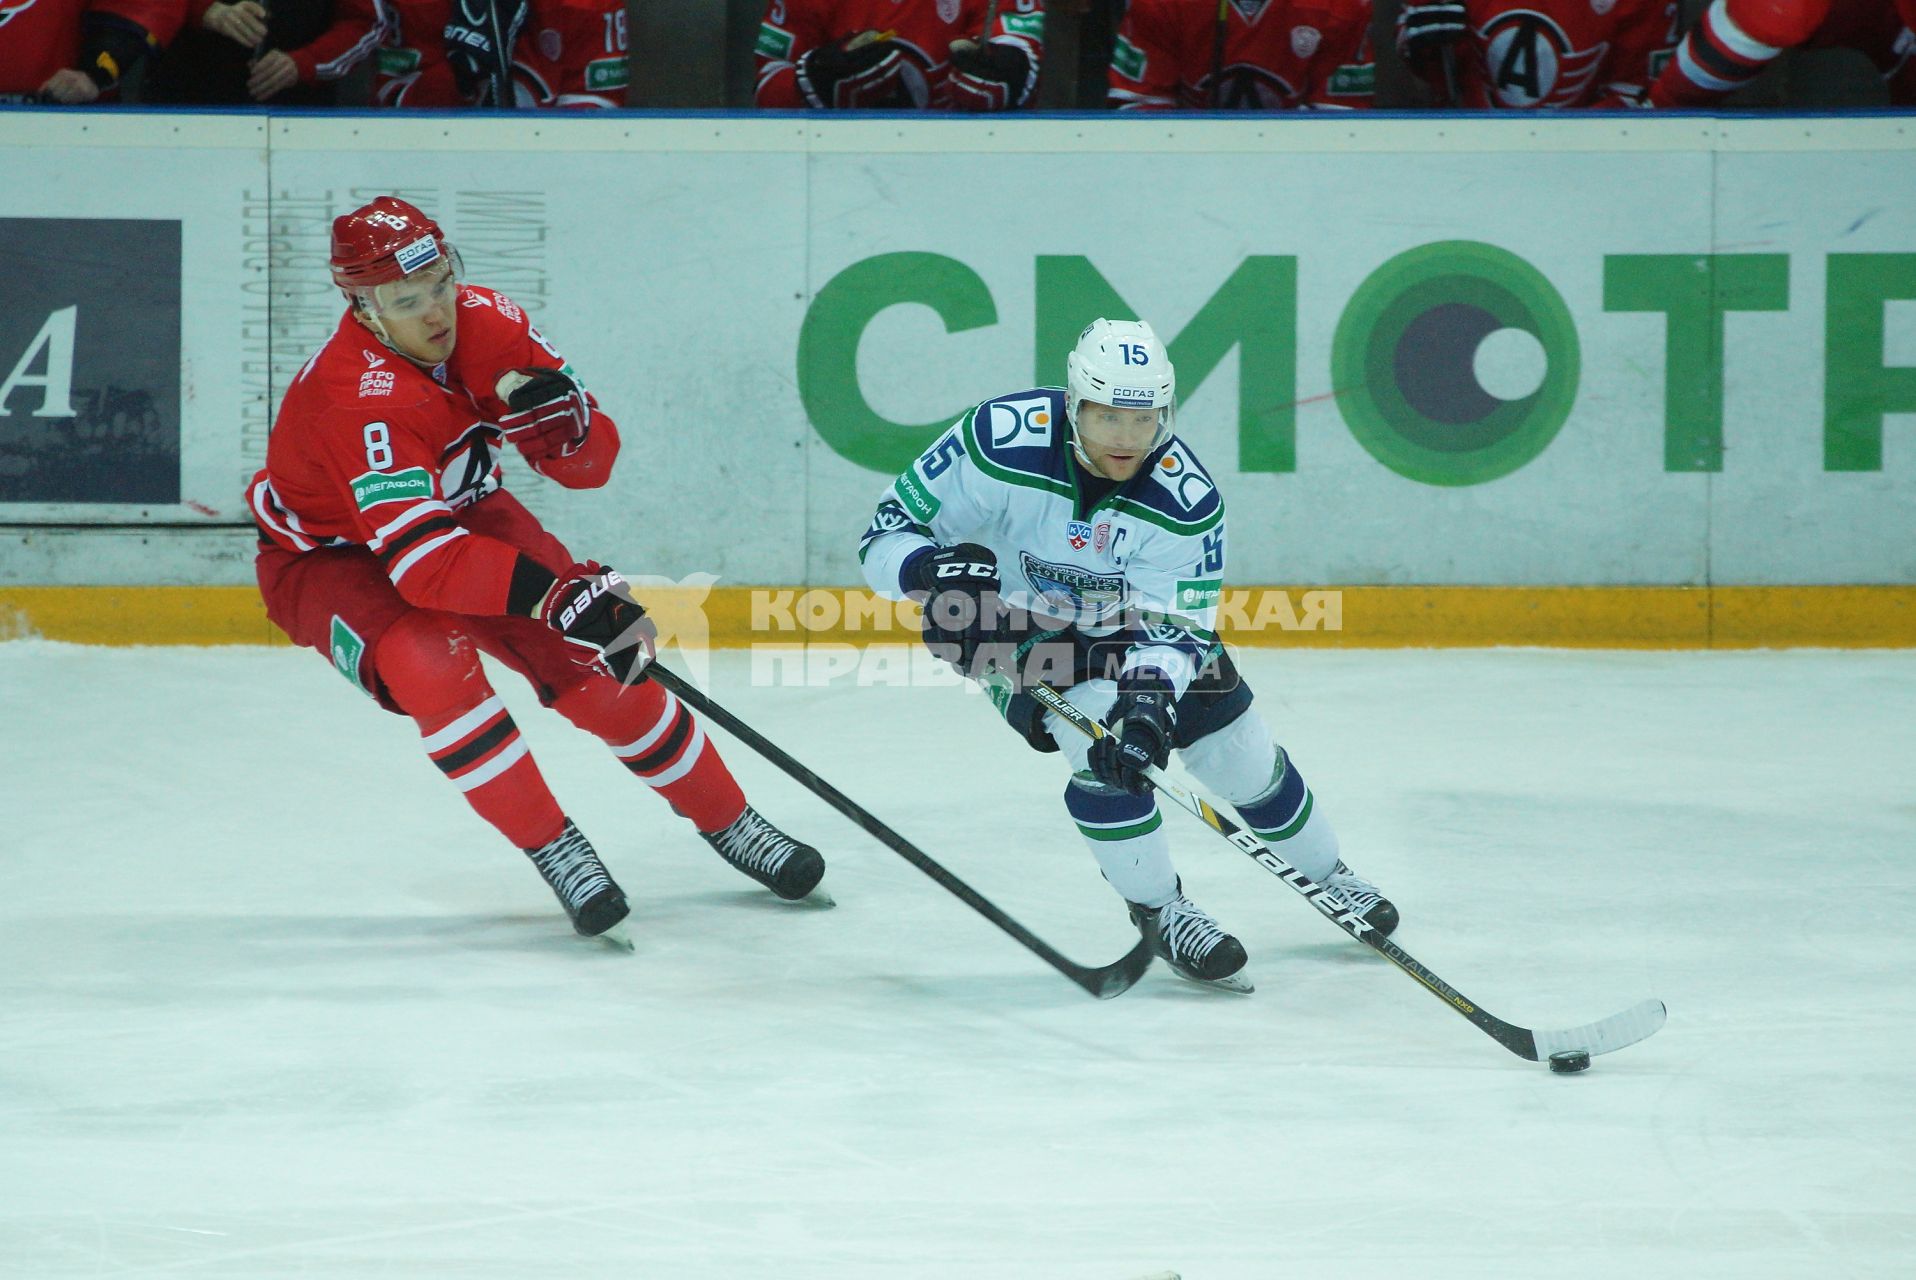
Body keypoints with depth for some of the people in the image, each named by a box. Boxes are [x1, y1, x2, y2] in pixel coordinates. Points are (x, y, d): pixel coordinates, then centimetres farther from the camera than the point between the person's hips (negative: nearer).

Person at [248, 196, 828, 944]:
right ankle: (555, 852, -21)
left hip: (460, 513, 6)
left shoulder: (486, 323, -18)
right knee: (430, 658, -34)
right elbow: (422, 560, -45)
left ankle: (729, 824, 13)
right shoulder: (360, 397, -37)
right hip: (331, 558, -5)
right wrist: (555, 592, -53)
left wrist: (564, 424, -34)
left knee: (599, 666, -7)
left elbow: (593, 462, -10)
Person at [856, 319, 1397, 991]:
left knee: (1241, 752, 8)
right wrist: (934, 570, -47)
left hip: (1129, 622, 3)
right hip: (1017, 624, -3)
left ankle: (1326, 875, 36)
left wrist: (1150, 696, -46)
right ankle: (1159, 912, -7)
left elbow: (1176, 627, -26)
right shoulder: (1000, 442, -33)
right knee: (1101, 744, -27)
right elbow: (887, 535, -26)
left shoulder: (1186, 499, -28)